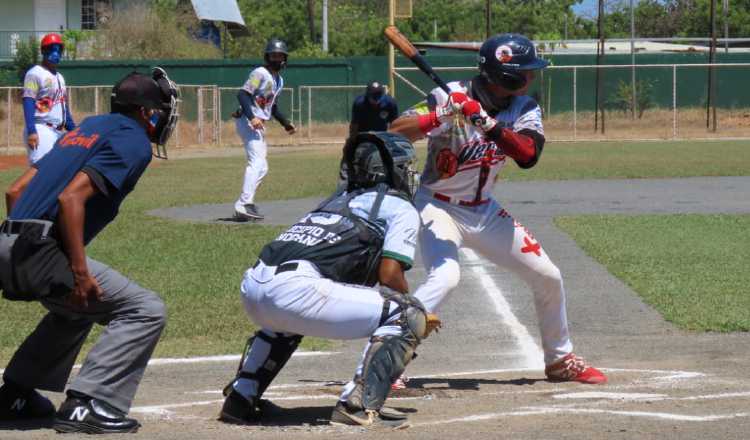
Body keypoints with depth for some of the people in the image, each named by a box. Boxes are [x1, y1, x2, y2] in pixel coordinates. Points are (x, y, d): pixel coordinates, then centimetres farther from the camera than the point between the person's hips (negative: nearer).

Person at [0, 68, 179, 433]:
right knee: (146, 310, -8)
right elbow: (71, 197, -19)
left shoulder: (88, 128, 22)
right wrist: (80, 272, -19)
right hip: (41, 253, -9)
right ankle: (87, 406, -15)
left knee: (76, 306, 35)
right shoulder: (133, 141, -4)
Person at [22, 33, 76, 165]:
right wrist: (31, 131, -24)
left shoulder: (59, 77, 21)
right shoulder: (35, 74, -5)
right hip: (41, 129, -9)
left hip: (58, 132, 9)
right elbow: (28, 103, -14)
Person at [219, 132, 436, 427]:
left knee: (286, 319, 43)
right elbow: (389, 274, 0)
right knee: (407, 315, 2)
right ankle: (360, 404, -10)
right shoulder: (401, 208, 13)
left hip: (252, 286, 8)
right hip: (297, 289, -8)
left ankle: (241, 398, 30)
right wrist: (416, 316, 17)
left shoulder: (337, 200, 34)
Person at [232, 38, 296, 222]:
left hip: (259, 124, 10)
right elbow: (242, 94, -22)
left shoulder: (279, 80, 16)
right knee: (257, 162, -21)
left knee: (261, 167, 13)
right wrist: (251, 117, -32)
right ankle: (244, 205, -29)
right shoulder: (260, 74, -12)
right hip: (248, 122, -10)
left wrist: (285, 122, 19)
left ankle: (245, 204, 16)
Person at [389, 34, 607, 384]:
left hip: (485, 211, 6)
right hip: (439, 207, -6)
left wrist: (488, 123, -37)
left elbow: (528, 155, -24)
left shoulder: (524, 109, -5)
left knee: (548, 277, 8)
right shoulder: (450, 97, -20)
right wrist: (444, 114, -41)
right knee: (444, 277, -32)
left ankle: (560, 360, 30)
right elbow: (395, 134, -28)